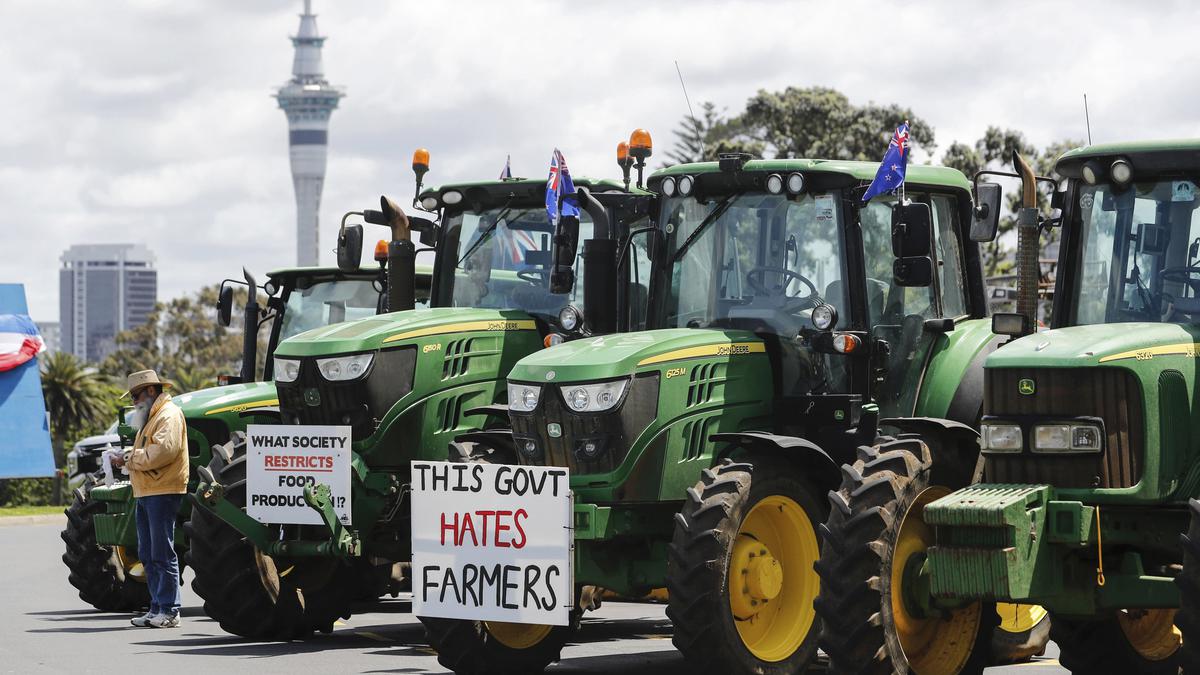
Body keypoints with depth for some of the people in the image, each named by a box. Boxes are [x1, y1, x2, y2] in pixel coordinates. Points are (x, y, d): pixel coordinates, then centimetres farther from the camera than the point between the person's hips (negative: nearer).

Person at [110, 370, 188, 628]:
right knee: (148, 556, 11)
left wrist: (132, 458, -13)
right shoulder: (150, 417, 25)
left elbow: (163, 450, -22)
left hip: (163, 492, -11)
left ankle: (169, 612, -8)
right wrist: (128, 458, 7)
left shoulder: (169, 415, -9)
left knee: (163, 555, -9)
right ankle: (157, 608, 15)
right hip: (146, 493, 11)